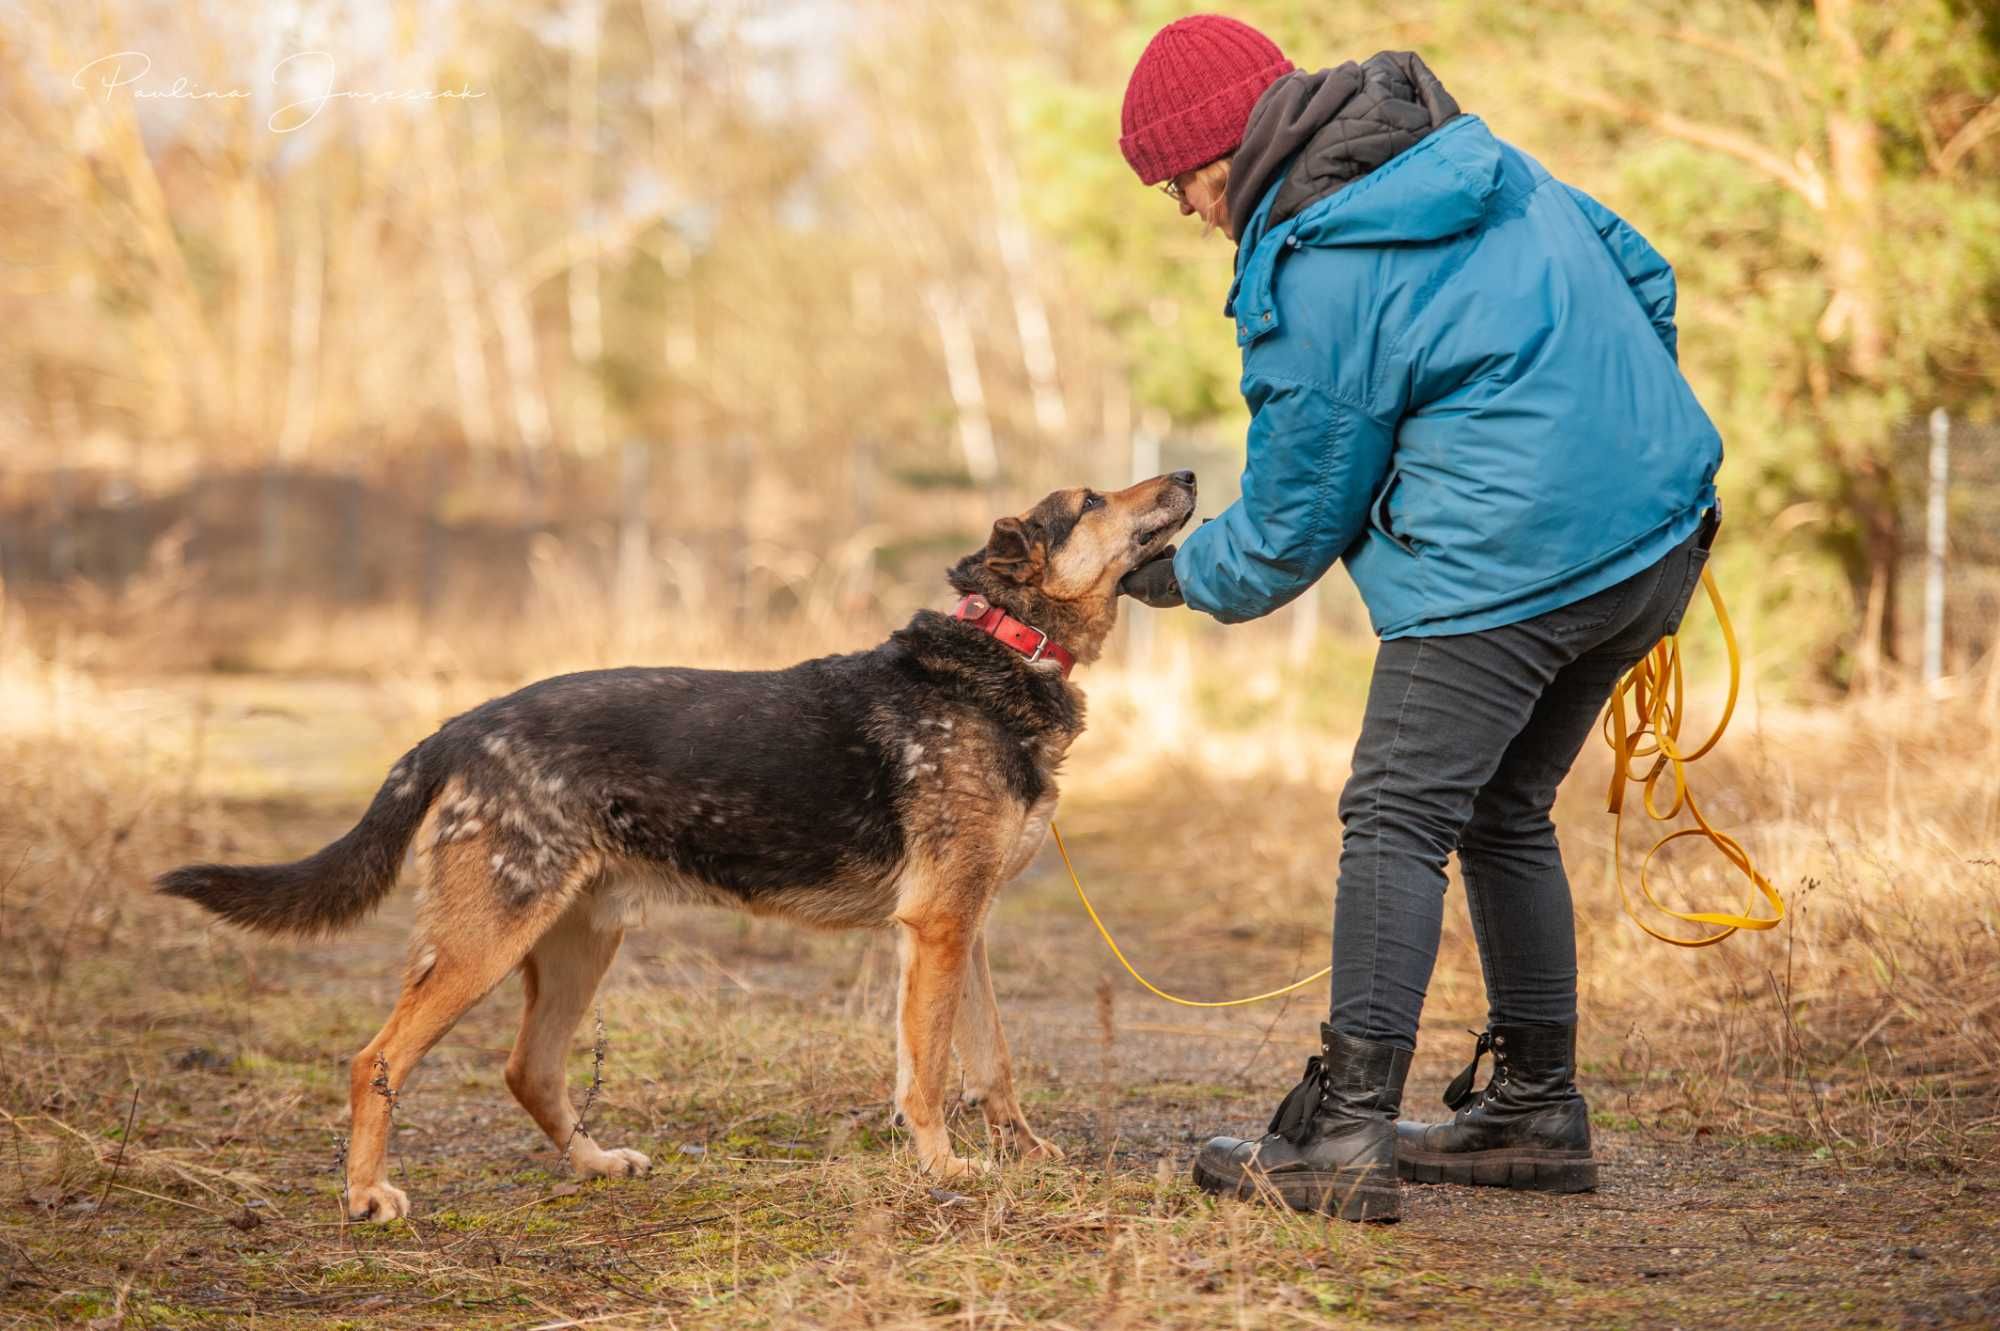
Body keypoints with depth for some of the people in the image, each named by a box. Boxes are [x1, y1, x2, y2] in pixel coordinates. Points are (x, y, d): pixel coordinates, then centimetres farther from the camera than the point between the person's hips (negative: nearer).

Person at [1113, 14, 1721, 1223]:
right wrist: (1624, 438, 28)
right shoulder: (1474, 153, 11)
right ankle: (1539, 1113, 25)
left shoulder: (1315, 282, -13)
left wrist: (1176, 576, 15)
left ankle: (1346, 1136, -7)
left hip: (1506, 565, -9)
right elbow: (1641, 275, 19)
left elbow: (1290, 528, -3)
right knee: (1505, 812, 19)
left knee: (1397, 823, -3)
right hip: (1660, 532, 9)